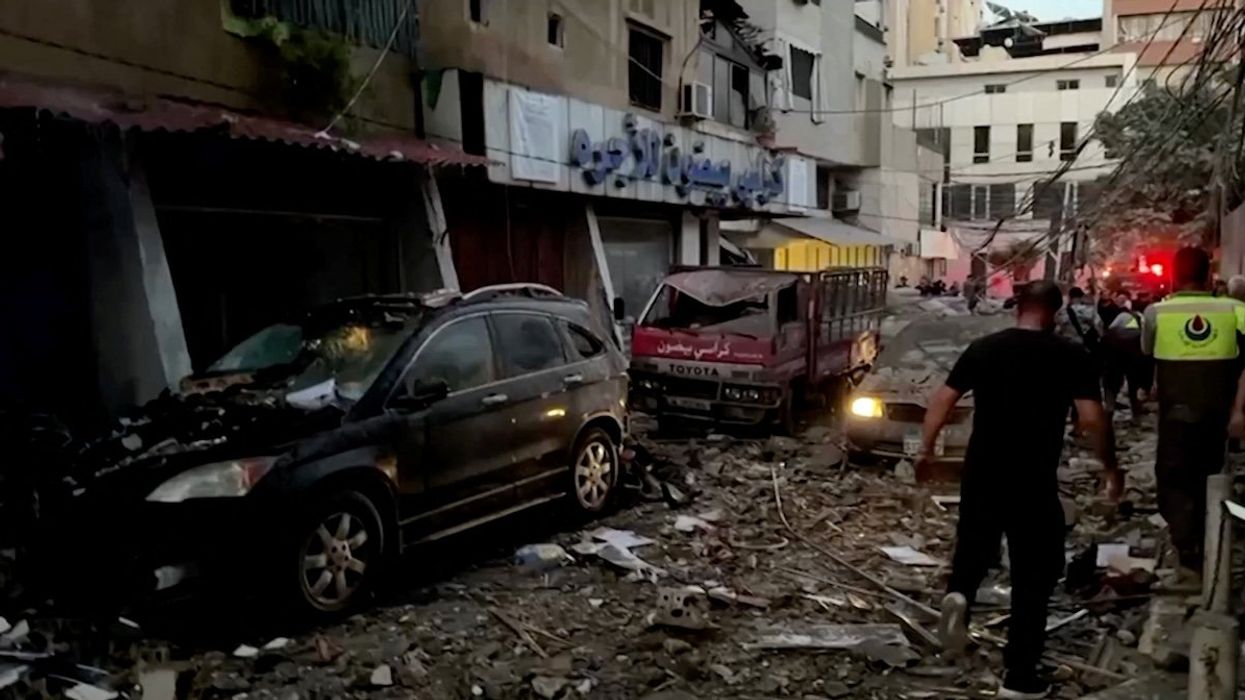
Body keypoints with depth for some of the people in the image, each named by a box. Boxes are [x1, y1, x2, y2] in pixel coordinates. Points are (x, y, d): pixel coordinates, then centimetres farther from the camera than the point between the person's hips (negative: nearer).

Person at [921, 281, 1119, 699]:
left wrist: (926, 448, 14)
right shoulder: (1070, 356, -3)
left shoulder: (982, 349, 4)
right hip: (1034, 479, -2)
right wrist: (1110, 467, 6)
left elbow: (942, 400, 3)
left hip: (981, 473, 3)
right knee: (1034, 575, 8)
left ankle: (958, 594, -8)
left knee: (974, 545, 24)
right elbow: (1092, 418, -8)